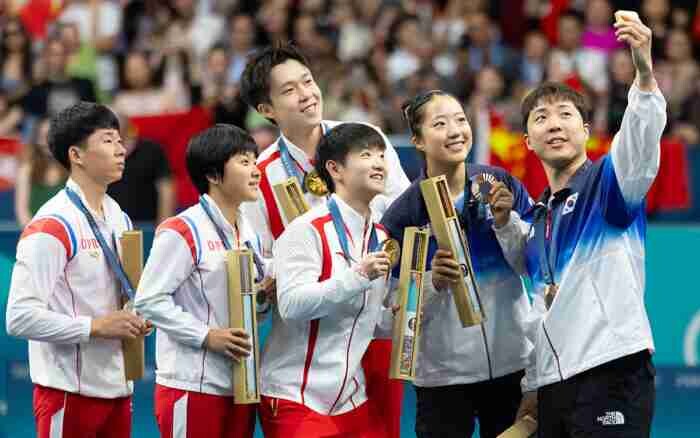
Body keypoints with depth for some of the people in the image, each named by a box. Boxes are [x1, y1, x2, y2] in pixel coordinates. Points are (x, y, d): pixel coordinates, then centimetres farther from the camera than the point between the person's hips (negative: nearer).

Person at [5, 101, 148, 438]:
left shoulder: (119, 219, 12)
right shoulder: (51, 227, -15)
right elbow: (20, 318, -20)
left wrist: (134, 322, 4)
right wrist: (95, 327, -19)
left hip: (116, 386, 8)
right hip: (70, 392, -8)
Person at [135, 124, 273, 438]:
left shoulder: (249, 234, 16)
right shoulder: (182, 232, -11)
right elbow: (150, 300, -16)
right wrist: (205, 336, -19)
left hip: (240, 385, 8)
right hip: (192, 386, -8)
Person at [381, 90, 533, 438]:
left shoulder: (502, 186, -1)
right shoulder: (403, 213, -7)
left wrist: (506, 222, -13)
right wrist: (434, 282, -24)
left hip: (512, 363, 2)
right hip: (442, 373, -2)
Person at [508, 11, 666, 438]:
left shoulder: (609, 182, 0)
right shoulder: (534, 220, 19)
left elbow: (642, 139, -21)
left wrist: (644, 70, -38)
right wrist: (532, 388, 21)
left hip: (613, 375, -7)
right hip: (554, 386, 7)